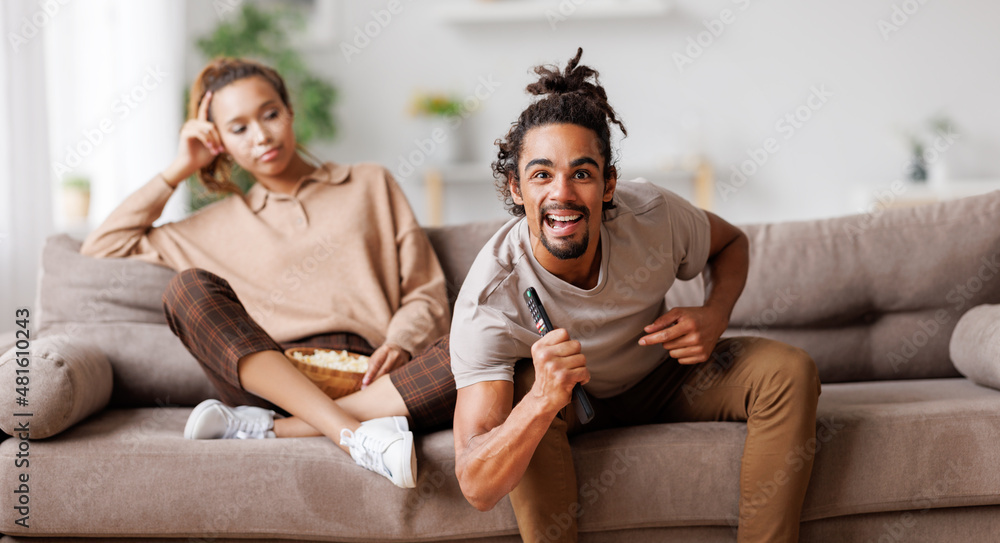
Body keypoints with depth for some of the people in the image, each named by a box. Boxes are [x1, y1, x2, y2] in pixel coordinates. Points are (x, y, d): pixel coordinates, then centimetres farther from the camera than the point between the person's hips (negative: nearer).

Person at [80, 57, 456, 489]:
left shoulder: (370, 186, 21)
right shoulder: (223, 224, 25)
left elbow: (427, 295, 15)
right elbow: (101, 248, 23)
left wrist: (399, 344, -7)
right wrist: (179, 171, 20)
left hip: (367, 385, -1)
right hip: (272, 382, 1)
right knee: (189, 286, -25)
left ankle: (266, 429, -33)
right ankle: (353, 436, -38)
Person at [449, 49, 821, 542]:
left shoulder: (653, 216, -25)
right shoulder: (489, 300, -34)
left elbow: (731, 243, 2)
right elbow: (477, 488, -40)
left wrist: (715, 315, -20)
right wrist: (543, 402, -60)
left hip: (664, 380, 3)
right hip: (571, 402, -3)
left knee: (789, 371, -20)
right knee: (525, 390, -37)